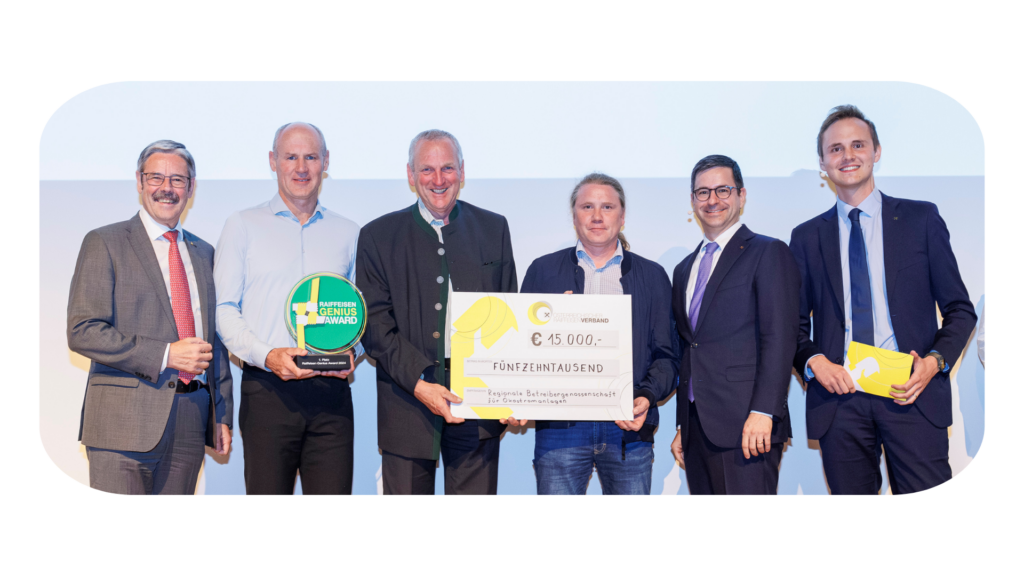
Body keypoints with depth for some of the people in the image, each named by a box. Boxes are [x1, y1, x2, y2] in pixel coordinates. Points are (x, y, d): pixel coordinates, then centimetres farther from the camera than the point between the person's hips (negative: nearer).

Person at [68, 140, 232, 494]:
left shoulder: (204, 252, 17)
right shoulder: (104, 243, 1)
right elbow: (82, 332, -8)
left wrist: (222, 416, 14)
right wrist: (165, 355, -15)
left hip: (191, 423, 5)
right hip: (125, 420, -4)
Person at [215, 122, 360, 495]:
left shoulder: (348, 233, 15)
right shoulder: (243, 226, 8)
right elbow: (222, 308, 3)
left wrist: (351, 352, -3)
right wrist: (266, 355, -12)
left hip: (330, 391, 2)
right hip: (267, 389, -1)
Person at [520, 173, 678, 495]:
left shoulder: (652, 276, 12)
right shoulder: (543, 271, 11)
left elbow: (666, 355, 10)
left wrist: (646, 397, -9)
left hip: (630, 430, 1)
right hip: (559, 428, 0)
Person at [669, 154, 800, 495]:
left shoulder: (768, 253, -1)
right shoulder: (684, 270, 20)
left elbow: (780, 337, -10)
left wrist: (763, 412, -18)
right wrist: (682, 426, 16)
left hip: (747, 427, -6)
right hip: (697, 428, 6)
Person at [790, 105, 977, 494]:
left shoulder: (921, 218, 8)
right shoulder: (807, 237, 11)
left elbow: (959, 309, 8)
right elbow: (795, 324, 13)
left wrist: (935, 361, -9)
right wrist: (814, 362, -7)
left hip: (910, 392, -1)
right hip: (838, 396, 1)